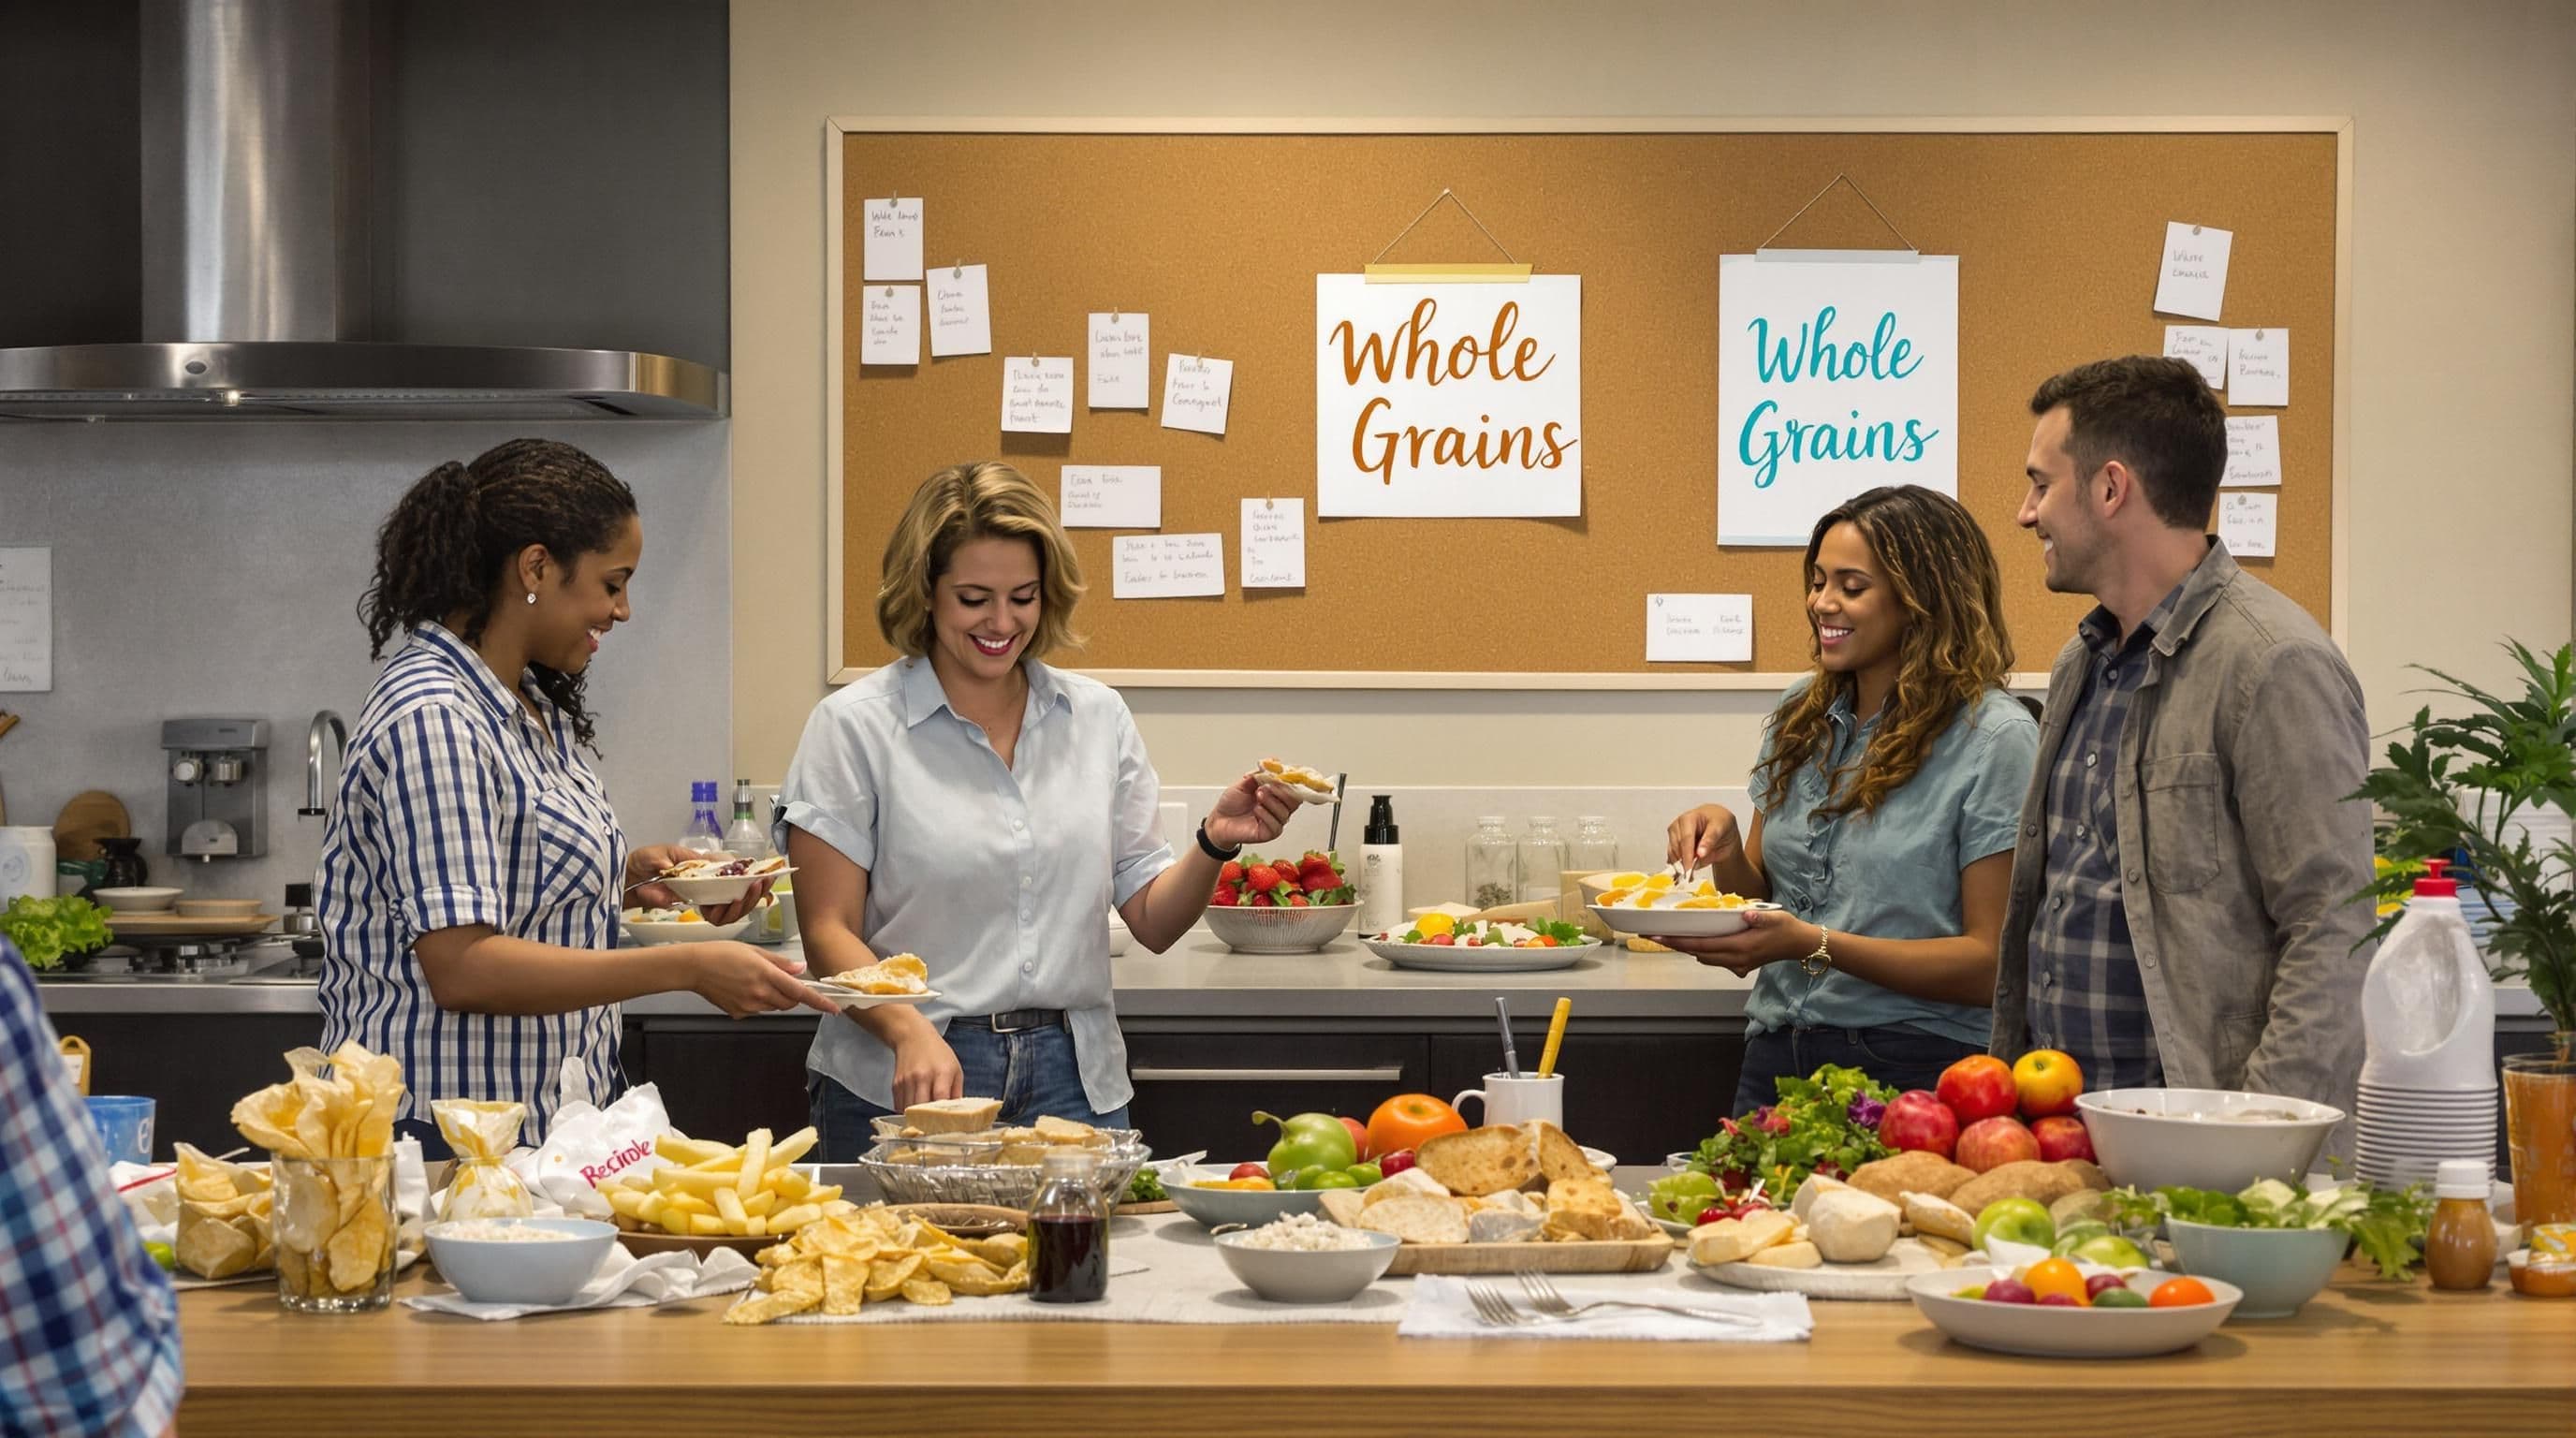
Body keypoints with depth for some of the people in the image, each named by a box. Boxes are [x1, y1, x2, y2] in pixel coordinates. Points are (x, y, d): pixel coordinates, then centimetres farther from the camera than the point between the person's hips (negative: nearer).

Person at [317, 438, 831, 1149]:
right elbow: (462, 968, -26)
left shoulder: (530, 703, 10)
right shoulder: (432, 719, -19)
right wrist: (688, 969, -27)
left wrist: (629, 875, 4)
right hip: (449, 1136, -9)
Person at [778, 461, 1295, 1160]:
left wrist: (1214, 843, -9)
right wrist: (911, 1033, -24)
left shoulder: (1098, 716, 10)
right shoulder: (855, 726, -2)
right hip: (903, 1089, -3)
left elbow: (1151, 923, 10)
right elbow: (829, 932, -7)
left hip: (1074, 1083, 3)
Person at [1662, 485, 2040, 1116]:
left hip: (1914, 1069, -6)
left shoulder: (1994, 738, -9)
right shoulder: (1801, 717, 10)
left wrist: (1816, 944, -22)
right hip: (1777, 1058, 6)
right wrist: (1728, 851, -5)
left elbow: (1991, 963, -13)